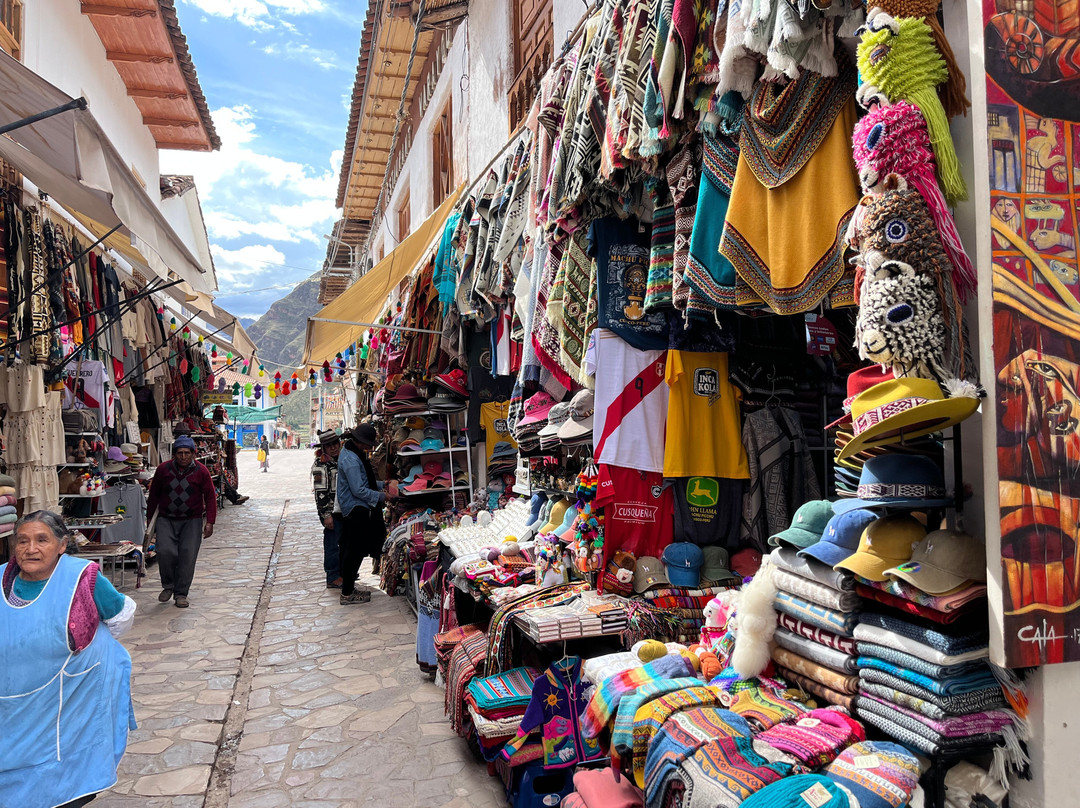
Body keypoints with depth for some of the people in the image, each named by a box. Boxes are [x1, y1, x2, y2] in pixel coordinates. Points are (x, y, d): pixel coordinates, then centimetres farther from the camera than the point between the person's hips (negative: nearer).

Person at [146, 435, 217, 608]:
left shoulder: (201, 471, -5)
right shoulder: (163, 469, -2)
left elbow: (210, 496, 1)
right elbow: (154, 495, 12)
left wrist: (209, 522, -5)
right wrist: (149, 517, 16)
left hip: (192, 521, -1)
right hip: (166, 519, 1)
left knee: (188, 555, -6)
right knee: (165, 551, -15)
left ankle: (181, 594, 7)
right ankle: (168, 586, 10)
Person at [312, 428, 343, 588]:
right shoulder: (320, 464, -13)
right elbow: (320, 492, -17)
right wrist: (326, 514, -20)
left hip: (345, 509, 8)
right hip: (331, 511, -8)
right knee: (332, 543, -2)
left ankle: (343, 573, 31)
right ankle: (333, 579, 7)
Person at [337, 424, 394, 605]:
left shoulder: (350, 451, 11)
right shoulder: (351, 460, -22)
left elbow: (362, 480, 22)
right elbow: (359, 490, -23)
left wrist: (381, 485, 13)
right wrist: (381, 496, -14)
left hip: (354, 508, 10)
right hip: (356, 509, -10)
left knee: (349, 549, 17)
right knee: (355, 551, -3)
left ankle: (347, 584, 27)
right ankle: (347, 594, 4)